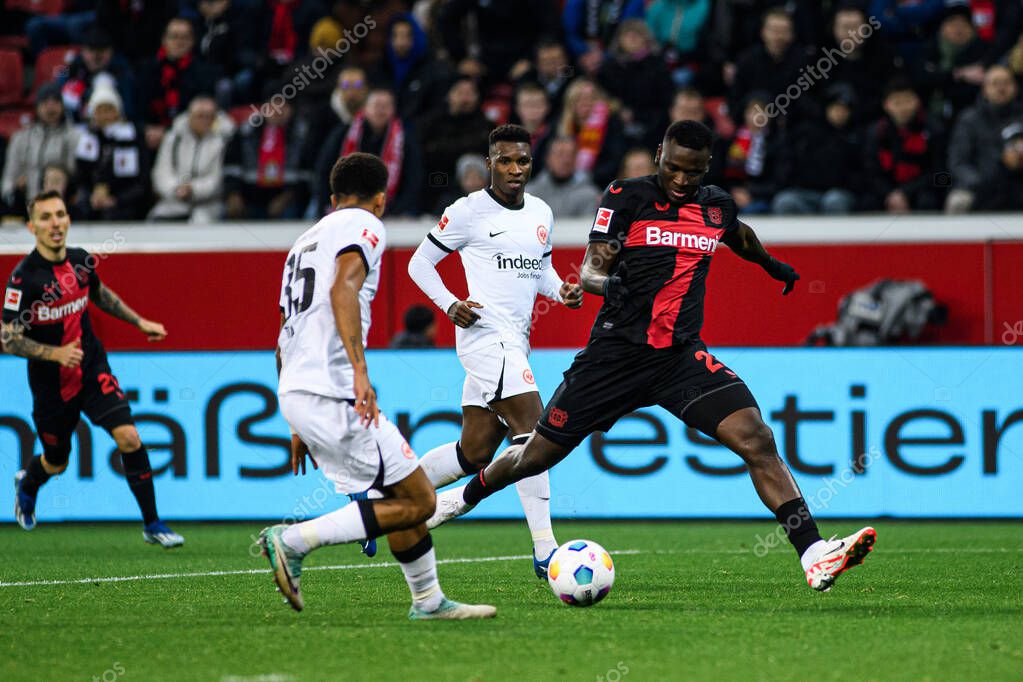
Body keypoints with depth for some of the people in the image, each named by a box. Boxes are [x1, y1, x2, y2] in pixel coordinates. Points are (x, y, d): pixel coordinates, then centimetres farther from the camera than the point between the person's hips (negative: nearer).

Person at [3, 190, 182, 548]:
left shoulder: (81, 261, -3)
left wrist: (139, 322, 19)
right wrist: (55, 353, -32)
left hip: (92, 370, 3)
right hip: (50, 382, -3)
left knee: (128, 437, -15)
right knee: (56, 462, 15)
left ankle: (152, 525, -6)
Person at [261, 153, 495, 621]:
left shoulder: (306, 240, 26)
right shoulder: (363, 224, 1)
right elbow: (343, 288, -20)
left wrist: (299, 425, 32)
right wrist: (359, 368, -28)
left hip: (296, 390, 9)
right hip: (334, 393, -9)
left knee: (401, 495, 16)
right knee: (416, 502, -7)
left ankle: (428, 600, 16)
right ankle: (293, 541, -12)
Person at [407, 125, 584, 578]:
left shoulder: (541, 213, 14)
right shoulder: (469, 212, -5)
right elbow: (420, 263, 2)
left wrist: (561, 290, 5)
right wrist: (449, 305, -13)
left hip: (514, 343, 8)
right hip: (486, 333, -8)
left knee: (474, 454, 10)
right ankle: (545, 553, -21)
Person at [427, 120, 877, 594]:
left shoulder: (717, 206, 8)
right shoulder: (626, 197, -4)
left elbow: (739, 236, 33)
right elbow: (590, 272, -9)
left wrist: (771, 265, 51)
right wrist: (613, 284, -32)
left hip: (682, 358, 2)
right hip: (616, 353, -2)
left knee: (757, 441, -18)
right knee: (538, 454, 7)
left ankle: (814, 557, -24)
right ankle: (466, 496, 38)